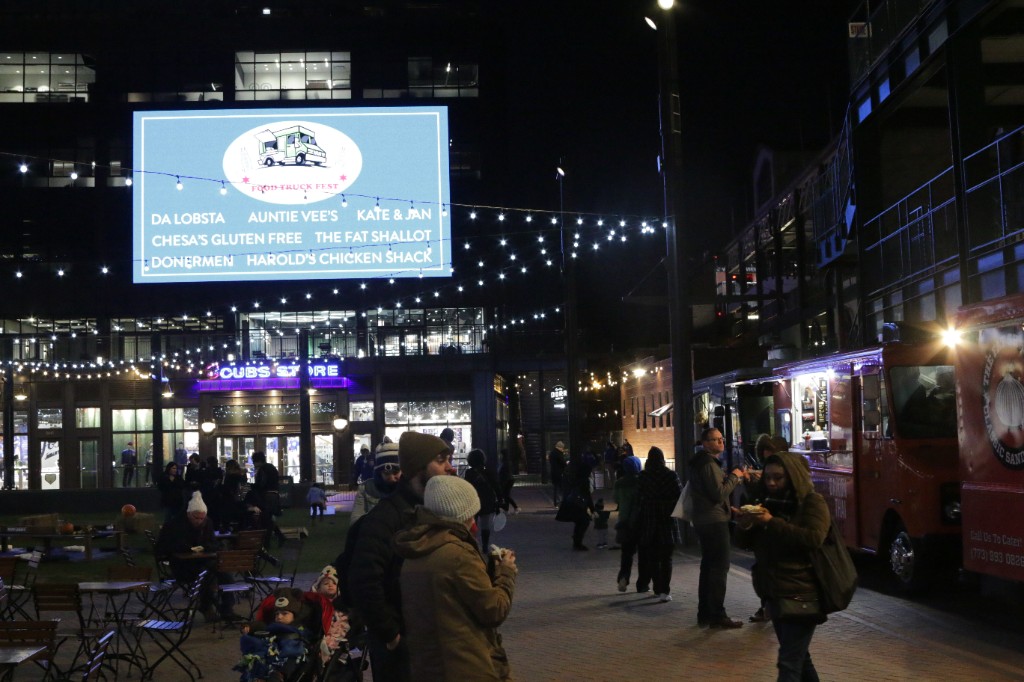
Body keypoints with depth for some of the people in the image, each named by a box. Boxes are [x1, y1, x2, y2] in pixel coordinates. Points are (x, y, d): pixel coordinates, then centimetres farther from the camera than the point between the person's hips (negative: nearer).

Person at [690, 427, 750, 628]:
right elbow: (719, 493, -21)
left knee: (708, 567, 15)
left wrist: (735, 477, 10)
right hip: (715, 521, -11)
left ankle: (704, 613, 21)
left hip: (703, 521, 11)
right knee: (719, 568, -8)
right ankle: (717, 615, -8)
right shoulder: (709, 464, -16)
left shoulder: (700, 463, 17)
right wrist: (734, 476, -9)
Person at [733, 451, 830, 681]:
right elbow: (746, 543, 12)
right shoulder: (766, 501, 11)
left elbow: (813, 539, -24)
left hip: (801, 594, -7)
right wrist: (744, 526, -11)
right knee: (799, 658, 18)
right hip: (773, 593, 7)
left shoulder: (813, 502, -7)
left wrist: (772, 522, -26)